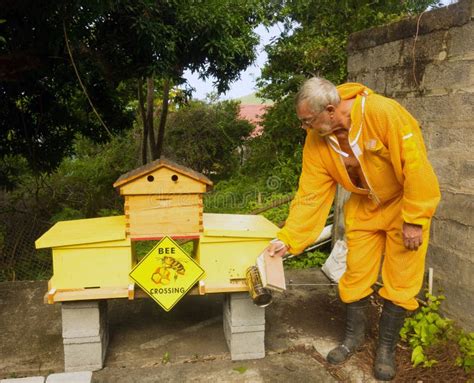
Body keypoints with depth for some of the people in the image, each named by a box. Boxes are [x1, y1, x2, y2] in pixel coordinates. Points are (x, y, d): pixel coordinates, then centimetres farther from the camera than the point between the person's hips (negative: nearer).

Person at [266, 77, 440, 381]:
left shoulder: (383, 113, -31)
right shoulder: (316, 141, -14)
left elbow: (416, 165, -27)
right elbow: (310, 195, -11)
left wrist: (415, 220, -23)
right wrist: (287, 239, -16)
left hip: (404, 204, -4)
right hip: (364, 207, 4)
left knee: (400, 281, 2)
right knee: (356, 275, 8)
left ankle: (387, 347, 22)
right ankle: (354, 336, 30)